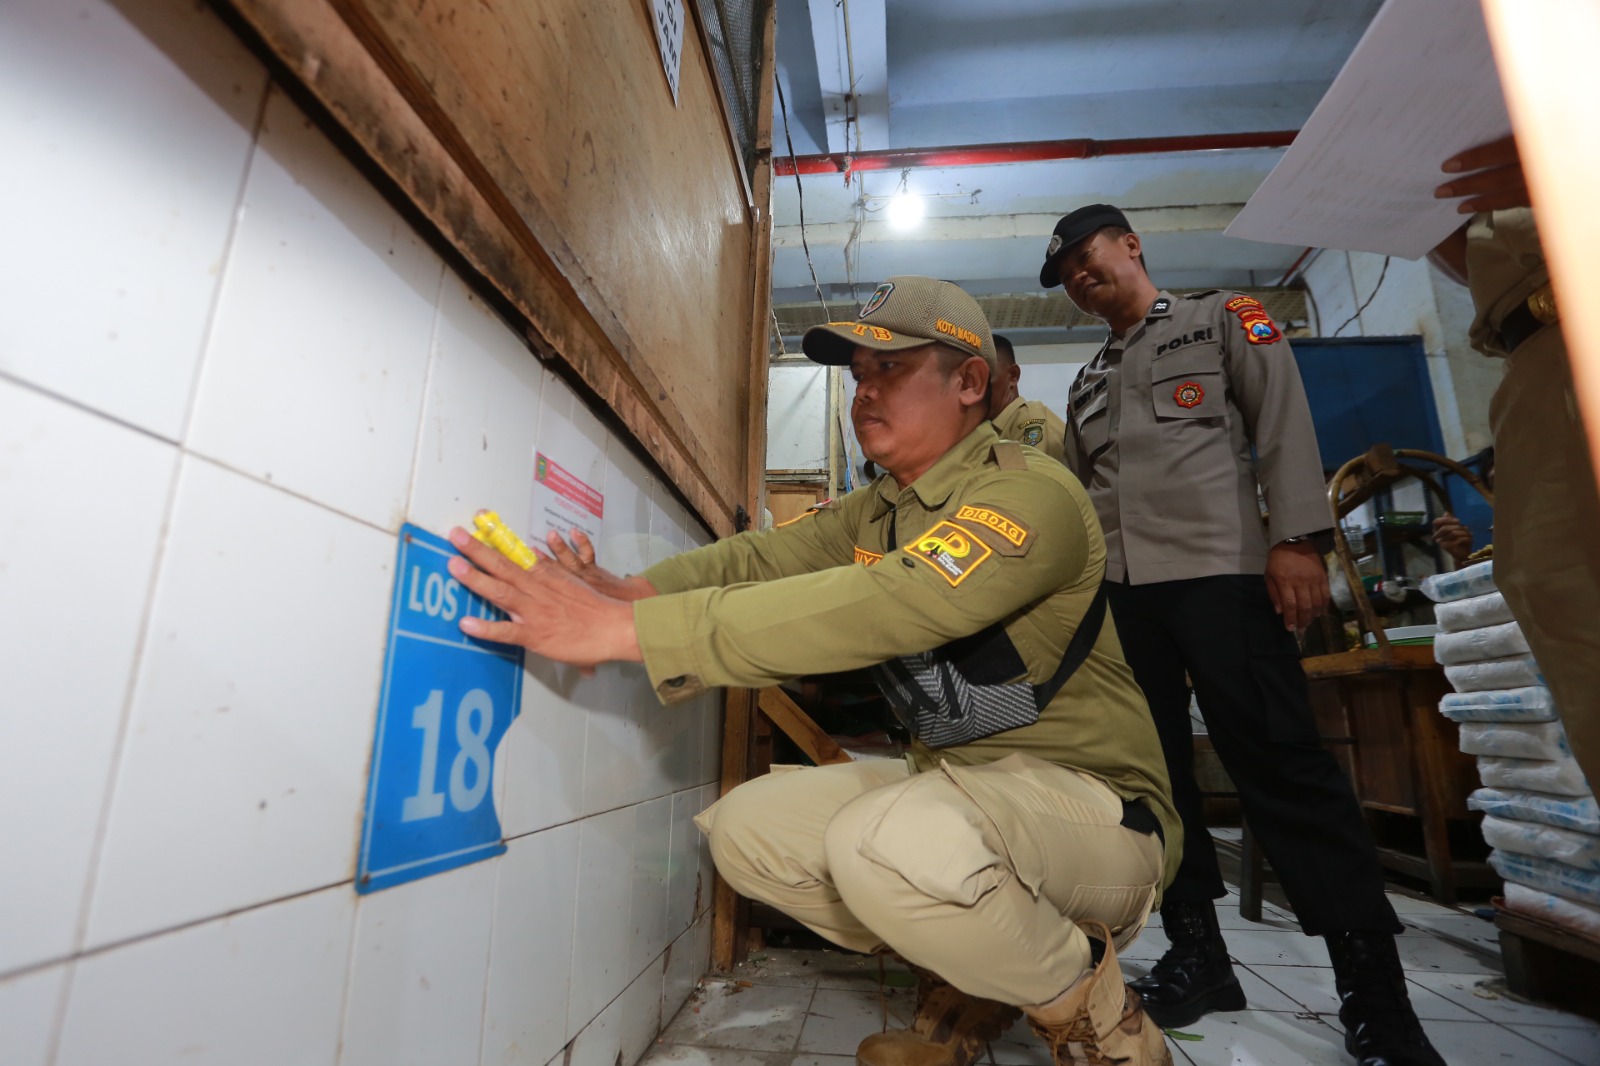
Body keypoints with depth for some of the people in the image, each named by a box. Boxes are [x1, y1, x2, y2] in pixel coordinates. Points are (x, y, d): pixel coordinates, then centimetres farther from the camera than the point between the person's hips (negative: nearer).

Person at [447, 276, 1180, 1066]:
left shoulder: (1031, 497, -20)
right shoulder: (875, 512, 8)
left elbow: (878, 608, -36)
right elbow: (760, 556, -7)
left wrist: (627, 627, -39)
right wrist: (633, 592, -28)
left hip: (1093, 799, -7)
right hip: (952, 780, 7)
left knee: (894, 841, -35)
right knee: (748, 827, -4)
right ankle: (967, 977, 12)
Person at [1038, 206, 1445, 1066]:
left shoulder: (1222, 318, 13)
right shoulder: (1086, 383, 25)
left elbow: (1283, 420, 0)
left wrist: (1296, 540, -12)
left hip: (1218, 571, -5)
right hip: (1118, 588, 6)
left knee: (1282, 766, -9)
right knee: (1154, 768, 5)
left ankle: (1375, 996, 4)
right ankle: (1197, 953, 16)